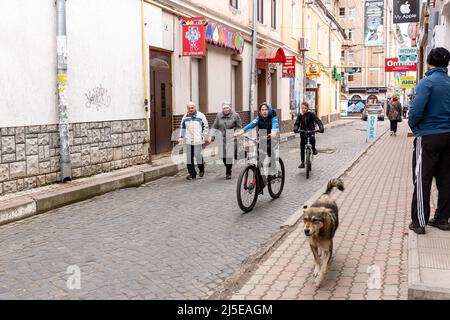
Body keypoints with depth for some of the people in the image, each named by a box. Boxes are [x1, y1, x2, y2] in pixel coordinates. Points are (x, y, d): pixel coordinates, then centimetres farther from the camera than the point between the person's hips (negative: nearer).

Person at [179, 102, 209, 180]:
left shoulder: (200, 116, 0)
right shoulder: (185, 117, 12)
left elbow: (206, 127, 4)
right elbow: (182, 128, 22)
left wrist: (203, 137, -2)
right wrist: (181, 137, 13)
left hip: (198, 140, -4)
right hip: (188, 141, 4)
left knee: (198, 155, -7)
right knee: (189, 157, 4)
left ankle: (201, 170, 19)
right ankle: (192, 173, 13)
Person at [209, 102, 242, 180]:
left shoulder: (235, 115, -1)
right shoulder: (219, 115, 8)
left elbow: (239, 127, 5)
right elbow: (215, 127, 14)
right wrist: (212, 137, 6)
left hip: (231, 139, -3)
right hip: (222, 139, 3)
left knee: (229, 156, -7)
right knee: (223, 156, 2)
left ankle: (228, 173, 6)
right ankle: (228, 171, 23)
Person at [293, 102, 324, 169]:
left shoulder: (311, 114, -7)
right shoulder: (300, 115, -1)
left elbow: (318, 121, -12)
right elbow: (297, 123, -8)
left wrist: (321, 128, -29)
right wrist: (295, 129, -30)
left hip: (311, 131, -2)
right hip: (303, 133, 3)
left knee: (312, 139, -35)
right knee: (302, 147, 3)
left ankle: (313, 149, -2)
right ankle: (302, 163, 13)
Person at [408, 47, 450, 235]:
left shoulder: (427, 82, -12)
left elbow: (416, 110, -22)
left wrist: (413, 125, -4)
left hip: (428, 137, -6)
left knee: (422, 180, 0)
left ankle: (419, 222, 3)